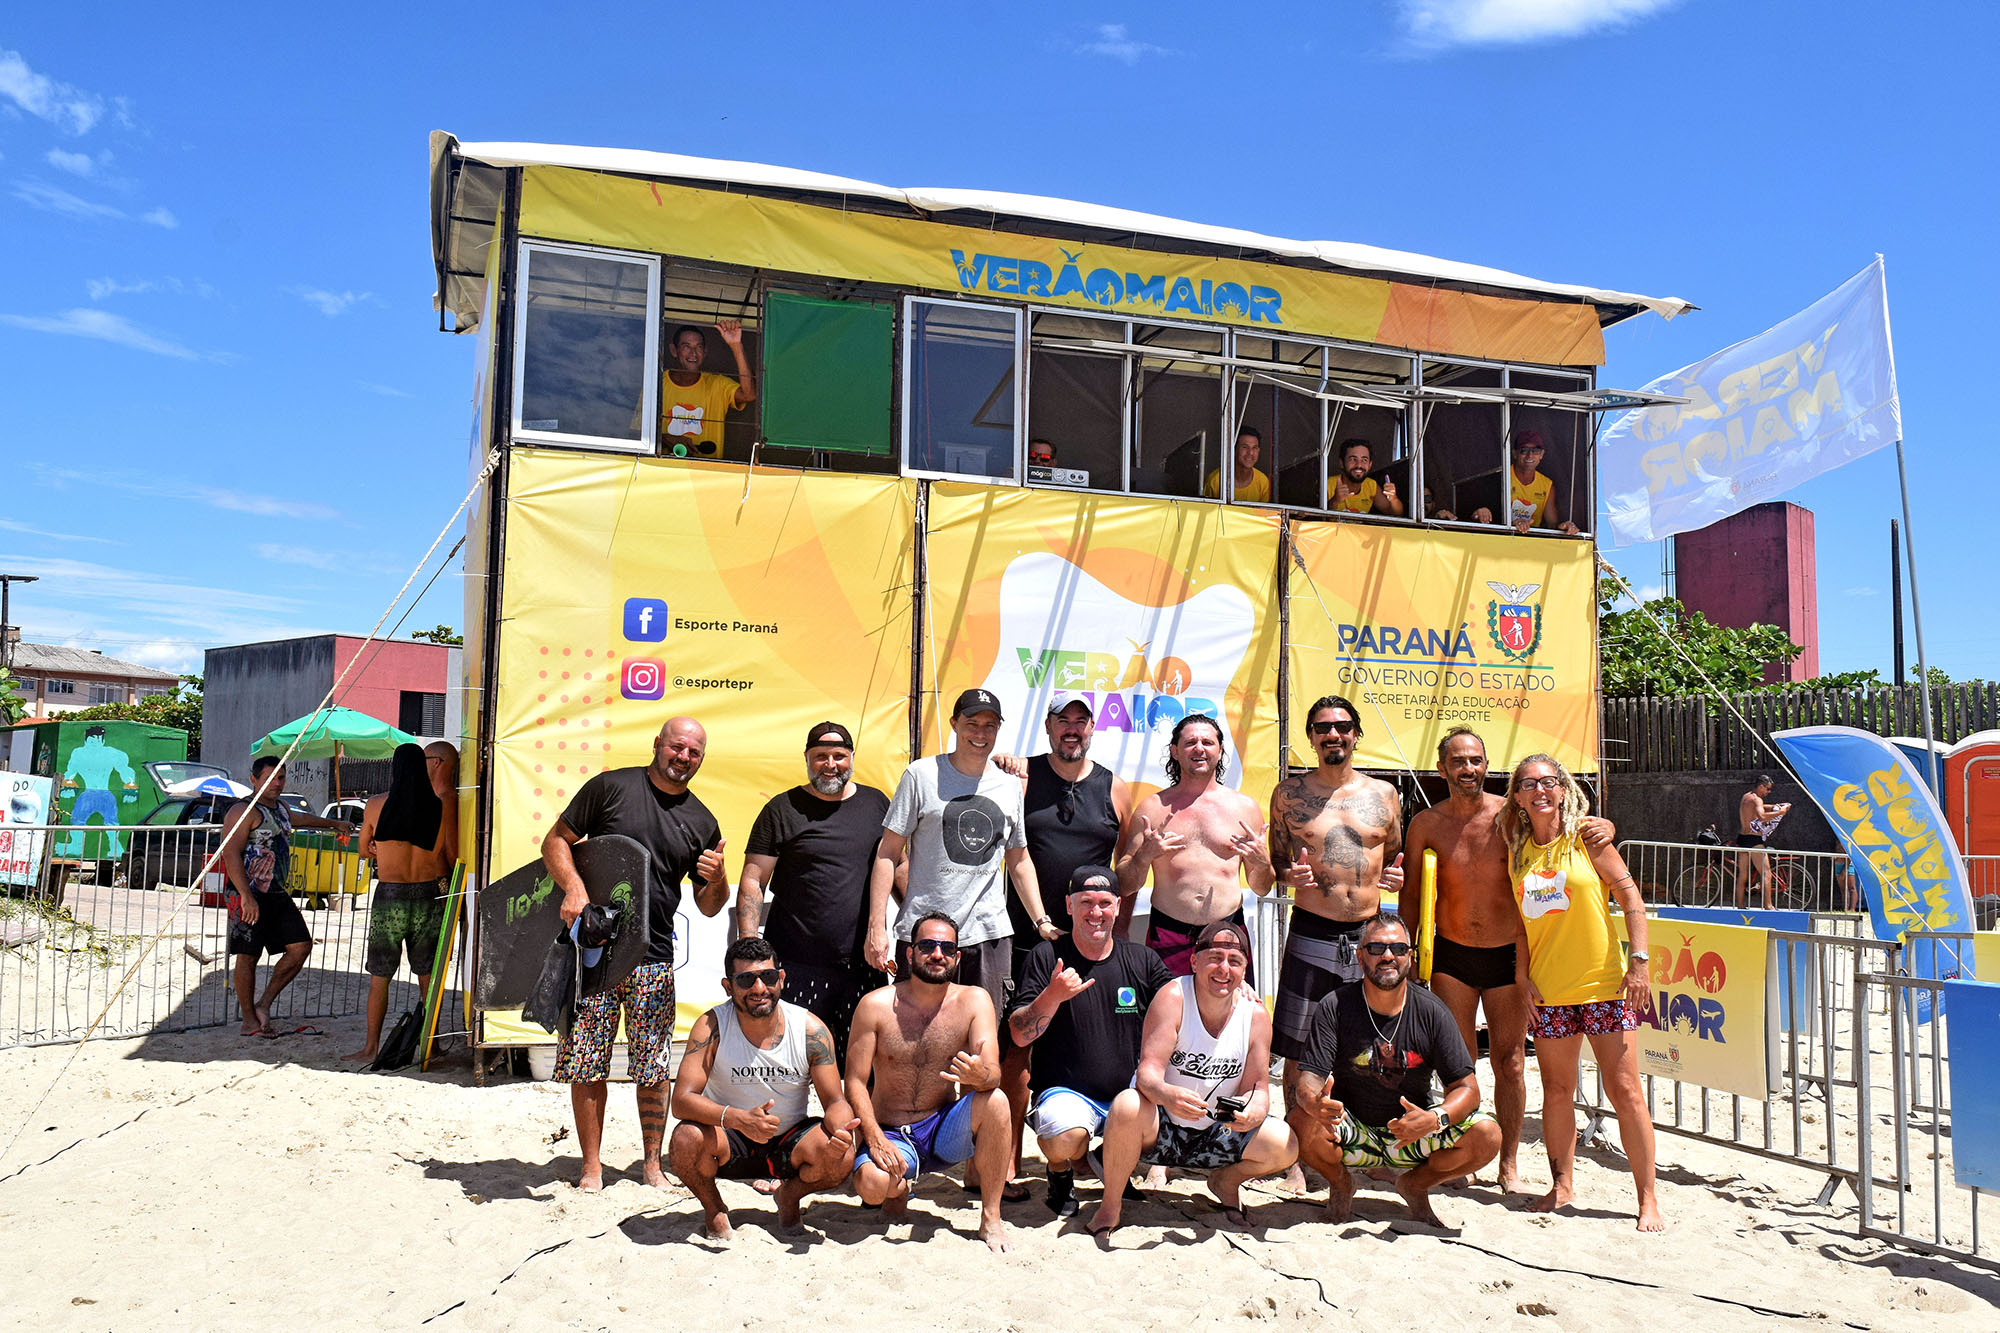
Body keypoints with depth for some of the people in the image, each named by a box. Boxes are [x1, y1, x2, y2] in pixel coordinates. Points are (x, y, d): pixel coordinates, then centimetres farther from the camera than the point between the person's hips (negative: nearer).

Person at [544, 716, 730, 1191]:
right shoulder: (610, 787, 3)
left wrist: (716, 878, -7)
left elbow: (709, 907, 15)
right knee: (586, 1064, 1)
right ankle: (591, 1166, 14)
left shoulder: (702, 822, 11)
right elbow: (555, 841, 3)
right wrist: (574, 887, -14)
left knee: (653, 1069, 4)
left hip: (654, 957, 2)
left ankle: (652, 1164, 19)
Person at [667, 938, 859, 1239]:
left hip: (788, 1143, 1)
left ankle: (790, 1195, 9)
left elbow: (835, 1102, -10)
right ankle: (713, 1208, 2)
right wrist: (738, 1118, -43)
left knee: (841, 1157, -27)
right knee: (686, 1140, -32)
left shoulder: (811, 1029, -13)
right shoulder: (712, 1027, -17)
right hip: (730, 1144, -1)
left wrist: (841, 1130, -36)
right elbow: (682, 1100, -25)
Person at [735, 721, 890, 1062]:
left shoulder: (876, 803, 12)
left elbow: (897, 866, 21)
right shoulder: (783, 809, 3)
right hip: (796, 966, -2)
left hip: (863, 964, 3)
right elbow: (752, 882, 2)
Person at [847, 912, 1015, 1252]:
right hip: (892, 1136, -1)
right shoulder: (876, 1005, -8)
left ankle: (991, 1218, -13)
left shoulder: (973, 1000, -5)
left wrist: (979, 1074, -41)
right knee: (870, 1183, -32)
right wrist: (875, 1137, -22)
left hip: (944, 1131, 1)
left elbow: (994, 1073, -16)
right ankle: (899, 1186, 9)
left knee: (994, 1101, -28)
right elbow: (855, 1083, -6)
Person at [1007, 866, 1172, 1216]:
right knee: (1064, 1140, -35)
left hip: (1128, 1094, 4)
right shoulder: (1046, 957, -1)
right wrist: (1052, 997, -25)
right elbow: (1019, 1036, -6)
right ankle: (1061, 1173, 6)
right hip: (1065, 1091, -4)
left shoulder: (1141, 959, 8)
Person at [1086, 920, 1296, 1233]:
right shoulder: (1172, 998, -18)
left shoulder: (1256, 1015, -7)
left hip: (1216, 1137, 4)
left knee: (1284, 1145, -19)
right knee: (1128, 1106, -36)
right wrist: (1165, 1093, -48)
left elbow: (1258, 1088, -5)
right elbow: (1148, 1071, -25)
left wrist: (1251, 1112, -29)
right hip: (1160, 1131, -3)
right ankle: (1110, 1205, -10)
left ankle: (1227, 1181, 16)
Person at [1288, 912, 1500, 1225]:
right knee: (1303, 1122, -33)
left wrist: (1434, 1119, -32)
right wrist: (1315, 1102, -43)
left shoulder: (1431, 1012, -8)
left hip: (1413, 1137, 2)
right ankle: (1340, 1183, 4)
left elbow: (1466, 1087, -9)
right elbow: (1310, 1078, -17)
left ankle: (1415, 1185, 9)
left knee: (1486, 1135, -21)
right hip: (1352, 1134, -2)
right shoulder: (1335, 1007, -12)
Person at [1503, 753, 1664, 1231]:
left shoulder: (1586, 838, -4)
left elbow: (1630, 896, -4)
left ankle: (1648, 1198, 9)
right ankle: (1562, 1185, 26)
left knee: (1625, 1090, -2)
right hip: (1548, 991, 3)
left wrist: (1639, 961, -10)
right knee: (1556, 1091, 10)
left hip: (1603, 984, -3)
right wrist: (1522, 976, 3)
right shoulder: (1518, 852, 6)